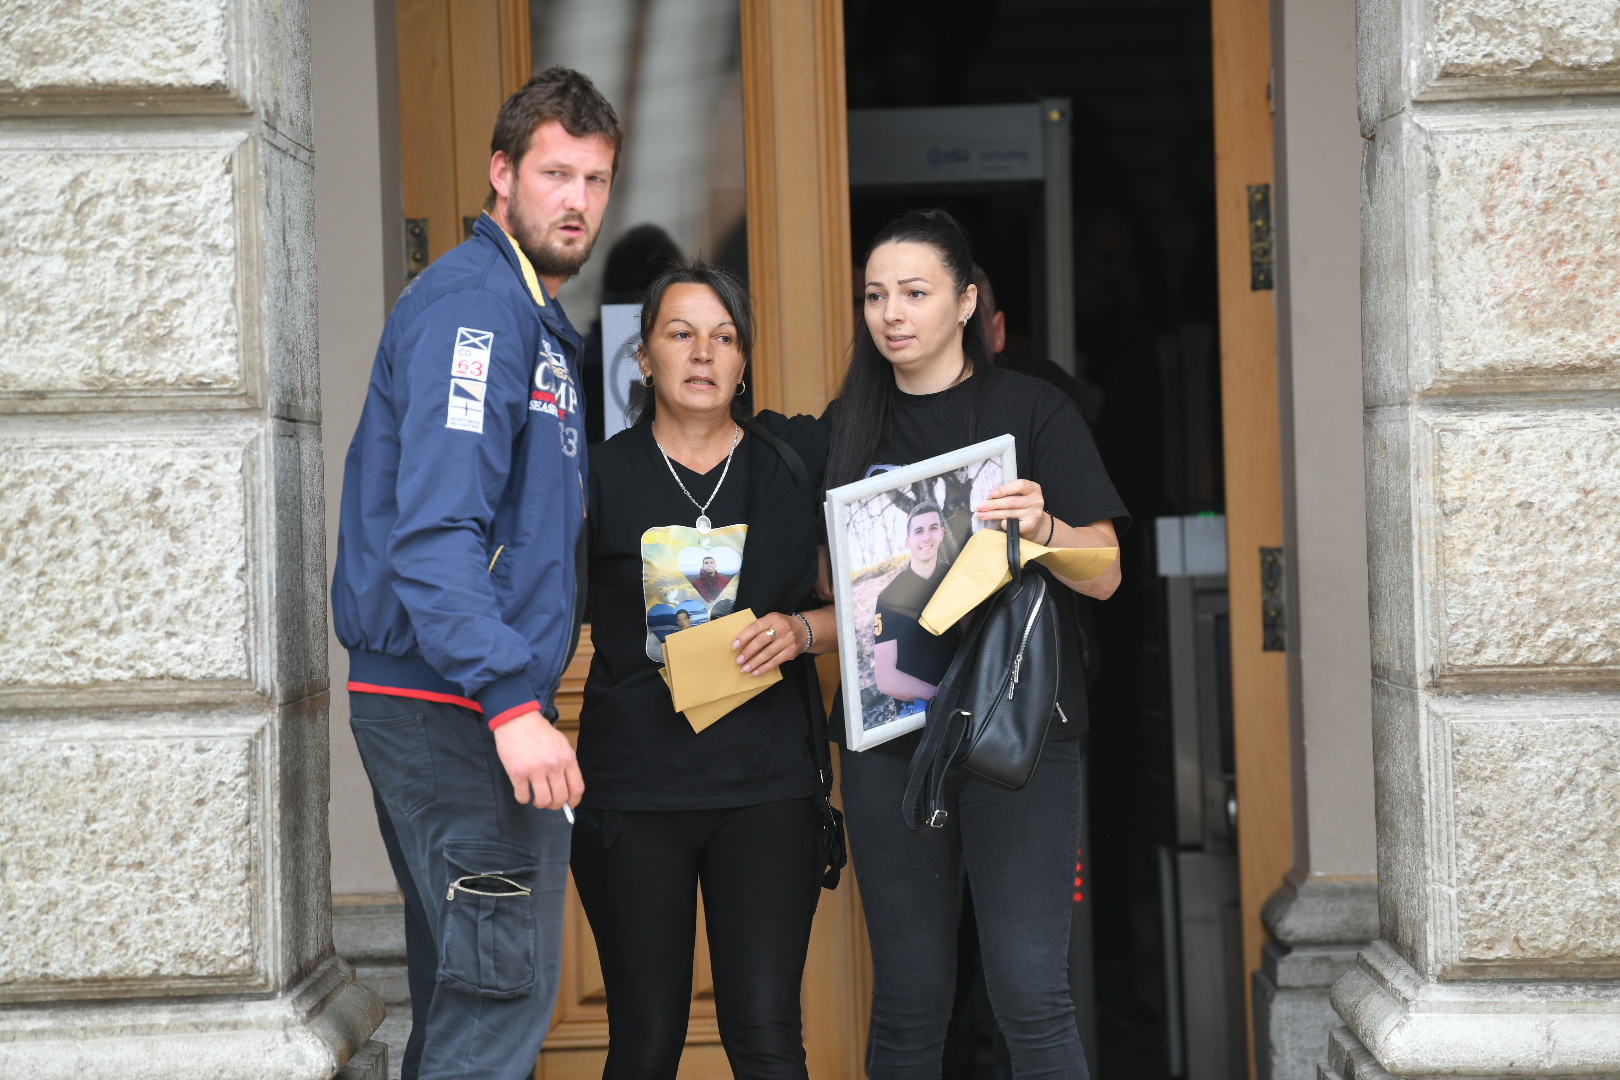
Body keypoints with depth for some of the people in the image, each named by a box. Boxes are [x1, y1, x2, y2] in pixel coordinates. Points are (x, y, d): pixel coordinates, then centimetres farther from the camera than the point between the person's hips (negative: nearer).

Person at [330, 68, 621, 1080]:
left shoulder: (534, 316, 20)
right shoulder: (474, 302, -14)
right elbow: (434, 527, -24)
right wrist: (511, 701, -31)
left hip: (468, 708, 11)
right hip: (455, 703, -11)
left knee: (462, 990, 16)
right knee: (505, 992, -9)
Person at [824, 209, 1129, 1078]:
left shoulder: (1032, 413, 3)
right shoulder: (849, 427, 12)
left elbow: (1104, 574, -1)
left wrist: (1040, 527, -21)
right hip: (889, 737, 3)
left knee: (1030, 994, -10)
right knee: (908, 1002, 6)